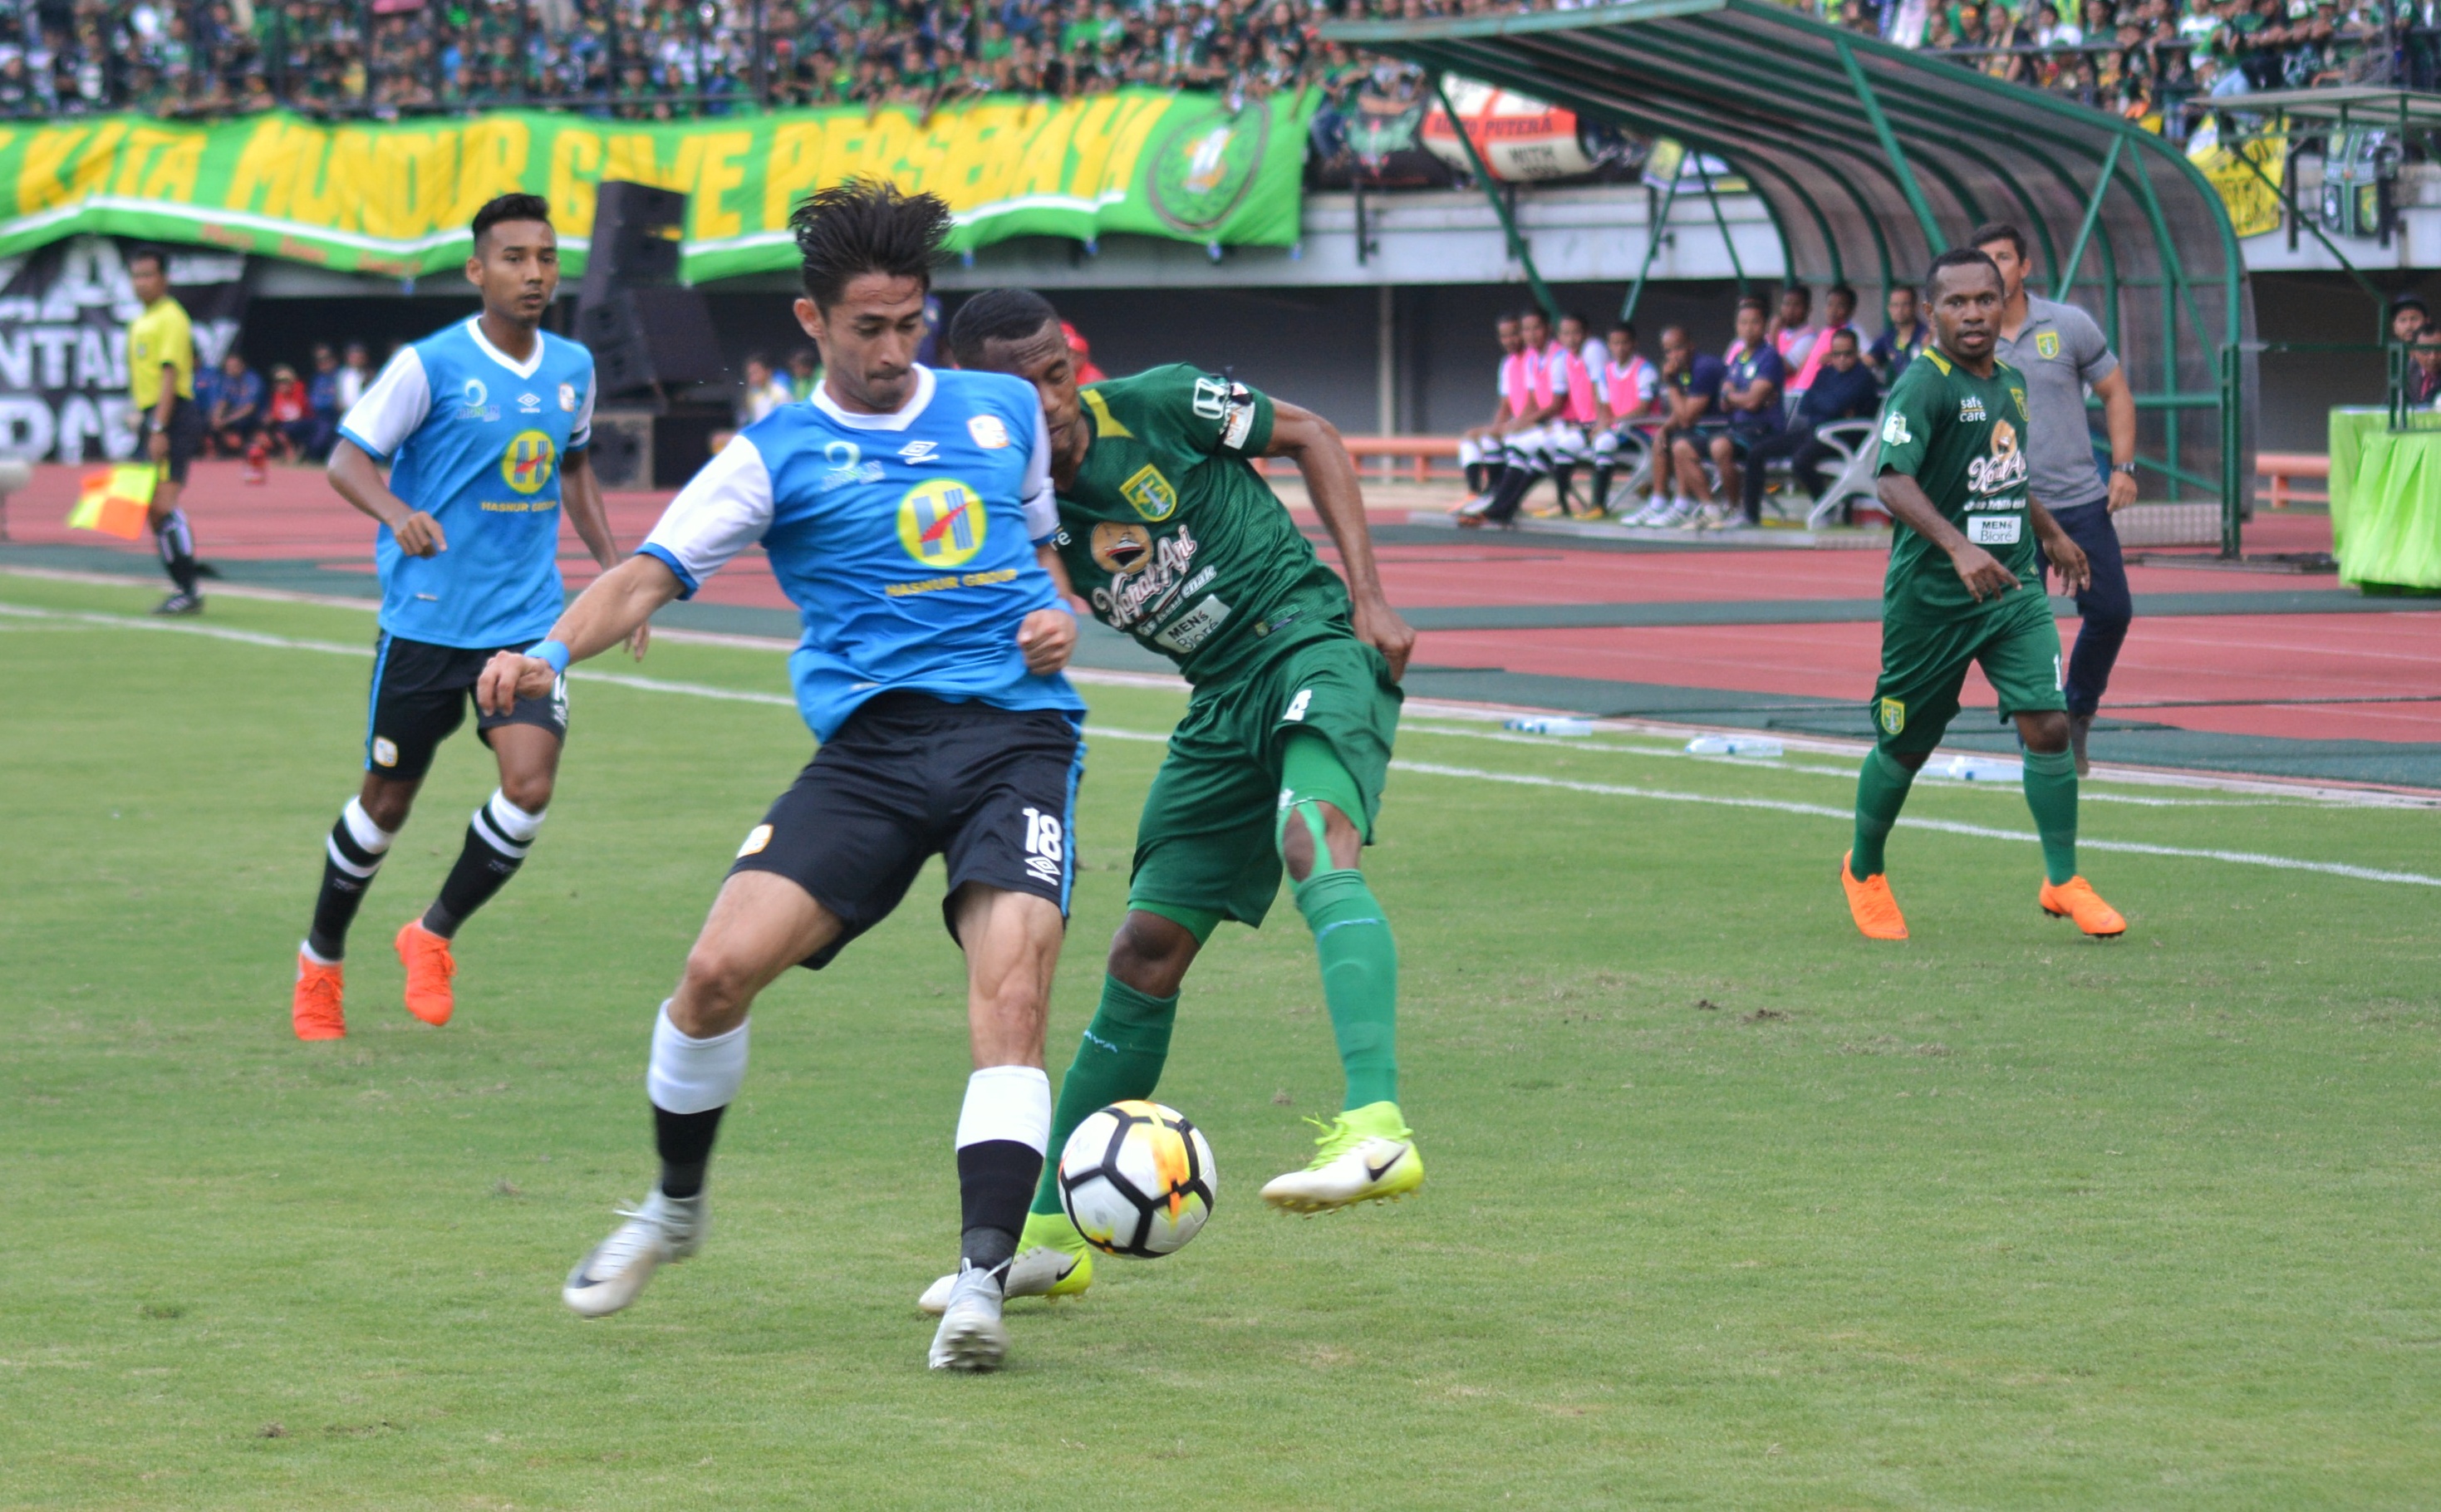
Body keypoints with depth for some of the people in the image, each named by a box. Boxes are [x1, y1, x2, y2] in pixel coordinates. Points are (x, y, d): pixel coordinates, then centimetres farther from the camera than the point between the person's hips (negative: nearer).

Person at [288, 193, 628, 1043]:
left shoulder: (572, 369, 5)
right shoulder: (430, 365, -11)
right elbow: (349, 459, -9)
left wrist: (613, 567, 16)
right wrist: (399, 516, -29)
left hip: (527, 621, 4)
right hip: (426, 619, -4)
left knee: (530, 784, -15)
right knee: (388, 800, 6)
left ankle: (435, 935, 9)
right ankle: (322, 958, 30)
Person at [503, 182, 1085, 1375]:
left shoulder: (1003, 410, 16)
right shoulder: (777, 457, 6)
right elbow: (651, 573, -3)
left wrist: (1059, 617, 7)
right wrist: (549, 651, -22)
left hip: (1018, 729, 1)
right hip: (875, 740, -1)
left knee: (1011, 982, -22)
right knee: (722, 967, -13)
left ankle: (982, 1279, -25)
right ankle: (675, 1206, 14)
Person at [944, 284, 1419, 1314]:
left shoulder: (1157, 408, -12)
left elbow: (1310, 437, 1)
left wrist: (1368, 596, -5)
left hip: (1314, 643, -5)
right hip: (1221, 701, 5)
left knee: (1316, 847, -34)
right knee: (1146, 951, 4)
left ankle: (1377, 1131, -49)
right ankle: (1048, 1236, 15)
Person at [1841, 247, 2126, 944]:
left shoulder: (2011, 382, 9)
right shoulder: (1922, 385, -16)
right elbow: (1894, 483, -30)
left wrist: (2051, 533, 40)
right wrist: (1958, 547, -43)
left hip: (2013, 588, 5)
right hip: (1931, 594, -5)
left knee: (2048, 725, -9)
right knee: (1904, 747, 8)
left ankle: (2063, 881, 1)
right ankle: (1863, 873, 31)